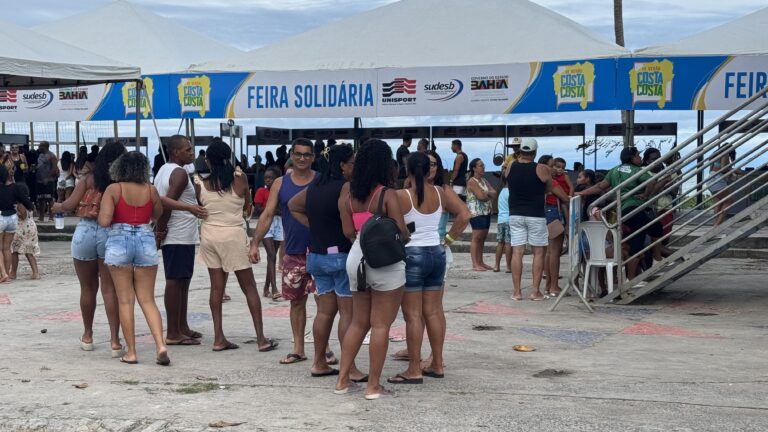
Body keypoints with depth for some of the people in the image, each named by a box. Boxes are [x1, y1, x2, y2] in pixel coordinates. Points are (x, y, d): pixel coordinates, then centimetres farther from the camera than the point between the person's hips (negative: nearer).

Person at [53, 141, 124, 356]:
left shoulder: (89, 179, -2)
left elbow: (70, 204, -4)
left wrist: (57, 207, 15)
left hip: (85, 232, 1)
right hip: (111, 234, -1)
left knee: (87, 288, 15)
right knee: (109, 289, 3)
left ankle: (88, 336, 28)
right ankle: (115, 340, -3)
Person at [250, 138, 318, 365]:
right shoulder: (280, 184, 6)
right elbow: (267, 214, 4)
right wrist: (255, 242, -5)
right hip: (293, 253, 3)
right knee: (296, 301, 10)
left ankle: (325, 348, 5)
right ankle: (298, 350, 20)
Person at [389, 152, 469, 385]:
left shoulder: (402, 196, -12)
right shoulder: (440, 193, 3)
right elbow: (464, 215, 1)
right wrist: (448, 239, 5)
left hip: (411, 254, -5)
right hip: (437, 253, 6)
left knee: (413, 315, -1)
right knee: (433, 312, 12)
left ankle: (414, 370, 0)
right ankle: (437, 365, 18)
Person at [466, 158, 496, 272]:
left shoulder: (484, 180, 18)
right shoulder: (472, 181, -9)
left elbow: (494, 193, 9)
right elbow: (481, 196, -19)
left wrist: (487, 193, -11)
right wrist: (490, 195, 0)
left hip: (486, 212, 8)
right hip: (476, 213, -8)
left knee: (482, 238, 9)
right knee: (476, 238, -9)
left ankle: (480, 262, 13)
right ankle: (475, 264, -10)